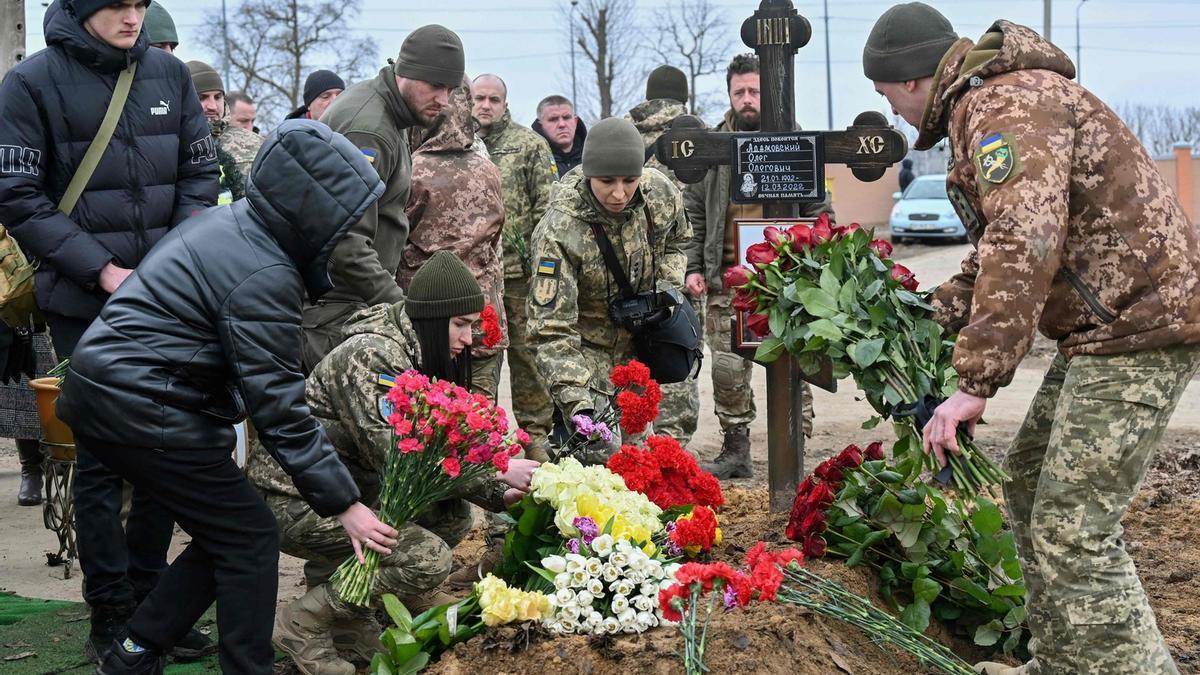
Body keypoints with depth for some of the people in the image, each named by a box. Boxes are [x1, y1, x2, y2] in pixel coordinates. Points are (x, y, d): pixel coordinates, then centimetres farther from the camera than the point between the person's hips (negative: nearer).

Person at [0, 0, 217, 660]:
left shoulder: (168, 73, 4)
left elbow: (199, 172, 10)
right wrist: (102, 270, -15)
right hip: (84, 302, -4)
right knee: (102, 456, -1)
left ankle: (150, 601, 23)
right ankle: (110, 619, 9)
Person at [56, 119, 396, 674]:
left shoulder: (224, 222, 9)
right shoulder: (263, 277, -20)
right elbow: (279, 408, -20)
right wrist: (343, 503, -16)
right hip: (145, 414, -9)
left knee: (225, 535, 15)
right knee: (250, 540, -1)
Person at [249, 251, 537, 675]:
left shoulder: (420, 357, 6)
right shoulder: (370, 355, -22)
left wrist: (499, 494, -6)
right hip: (292, 498, -9)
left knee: (453, 517, -1)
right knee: (429, 559, -21)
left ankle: (353, 615, 10)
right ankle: (303, 623, -6)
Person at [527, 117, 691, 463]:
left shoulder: (661, 193, -15)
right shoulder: (559, 230, -31)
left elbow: (676, 241, 11)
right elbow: (552, 328, -33)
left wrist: (666, 288, -8)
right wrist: (576, 402, -44)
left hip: (640, 338, 5)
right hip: (587, 349, -5)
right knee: (597, 453, -14)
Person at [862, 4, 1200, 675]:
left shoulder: (1008, 104, -17)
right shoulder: (987, 104, 19)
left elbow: (1023, 247, -30)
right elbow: (1001, 244, 28)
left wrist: (977, 382, -30)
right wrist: (938, 313, 20)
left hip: (1138, 323, -11)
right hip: (1105, 324, 11)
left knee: (1072, 527, -14)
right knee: (1031, 486, 18)